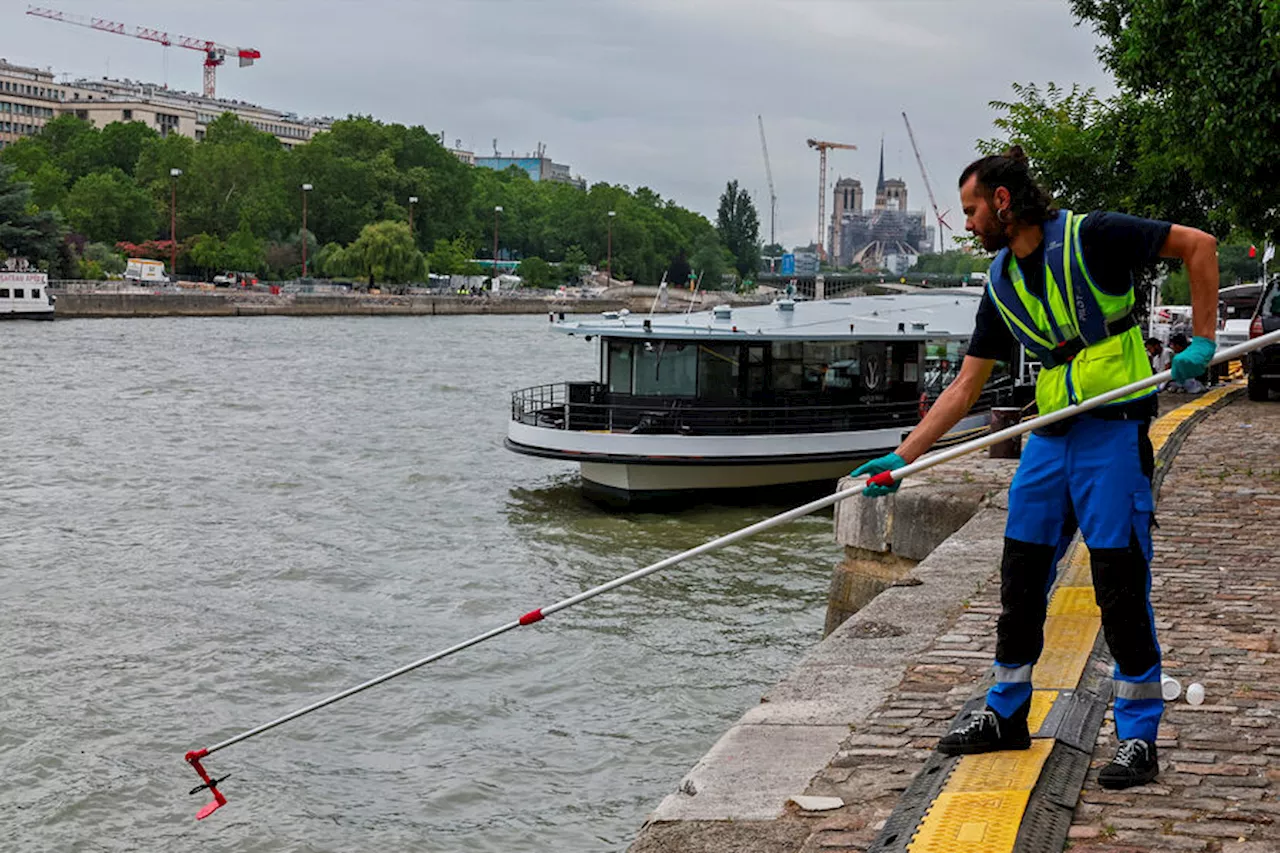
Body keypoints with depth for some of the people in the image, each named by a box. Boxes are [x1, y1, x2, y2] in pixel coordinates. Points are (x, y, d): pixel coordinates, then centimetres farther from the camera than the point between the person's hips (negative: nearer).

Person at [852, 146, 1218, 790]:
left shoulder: (1088, 237, -9)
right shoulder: (1002, 285, 12)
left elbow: (1199, 245, -5)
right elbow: (965, 386, 13)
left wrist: (1201, 340, -10)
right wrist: (900, 458, 7)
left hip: (1114, 428, -7)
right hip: (1049, 435, 7)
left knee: (1120, 583, -6)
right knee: (1021, 577, 9)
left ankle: (1140, 737, 4)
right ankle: (1007, 715, 24)